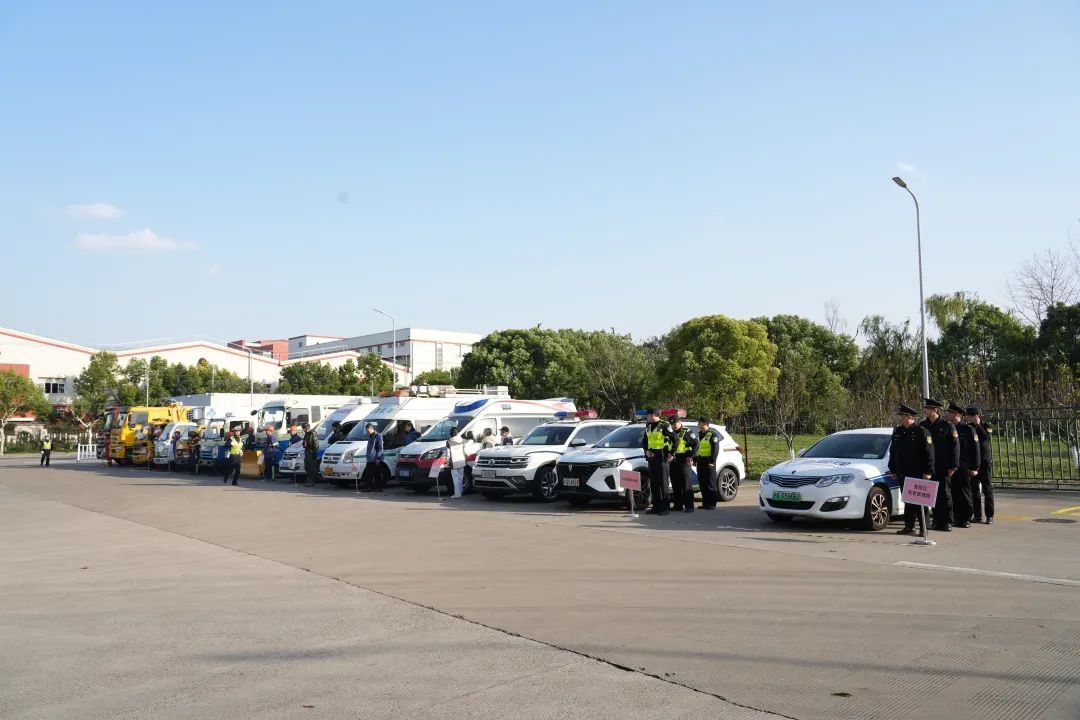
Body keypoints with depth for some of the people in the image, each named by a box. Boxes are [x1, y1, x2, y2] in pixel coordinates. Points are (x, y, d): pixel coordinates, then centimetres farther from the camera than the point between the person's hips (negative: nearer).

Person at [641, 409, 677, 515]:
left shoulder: (664, 426, -10)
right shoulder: (648, 427, 14)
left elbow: (674, 439, -10)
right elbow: (644, 441, 23)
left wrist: (671, 453, -10)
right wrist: (646, 450, 5)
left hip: (662, 458, -8)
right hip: (651, 458, 8)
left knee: (663, 483, -4)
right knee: (653, 483, 9)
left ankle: (664, 508, -1)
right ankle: (656, 507, 15)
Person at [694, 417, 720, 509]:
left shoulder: (713, 435, -9)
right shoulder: (699, 434, 16)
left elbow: (716, 449, -13)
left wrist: (712, 461, -17)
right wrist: (695, 459, 17)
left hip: (708, 462, -8)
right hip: (700, 462, 8)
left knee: (710, 484, -4)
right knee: (702, 483, 9)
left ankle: (712, 504, 1)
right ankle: (705, 503, 17)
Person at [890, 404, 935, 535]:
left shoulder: (922, 432, -7)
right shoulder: (897, 431, 11)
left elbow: (929, 453, -9)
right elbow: (892, 452, 17)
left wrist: (928, 472, -12)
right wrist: (893, 470, 15)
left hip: (918, 474, -6)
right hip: (902, 474, 6)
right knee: (907, 500, 10)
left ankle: (923, 528, 6)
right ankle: (909, 526, 17)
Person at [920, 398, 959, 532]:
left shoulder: (947, 425, -4)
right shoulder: (923, 425, 8)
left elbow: (955, 446, -4)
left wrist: (953, 466, -9)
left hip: (943, 467, -4)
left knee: (945, 493, 1)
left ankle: (946, 523, 7)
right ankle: (937, 521, 14)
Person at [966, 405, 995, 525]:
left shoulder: (986, 427, 0)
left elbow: (985, 437, -21)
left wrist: (978, 425, -15)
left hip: (984, 462, -4)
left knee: (987, 489, -2)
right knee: (974, 489, 5)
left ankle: (990, 516, 2)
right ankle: (977, 515, 11)